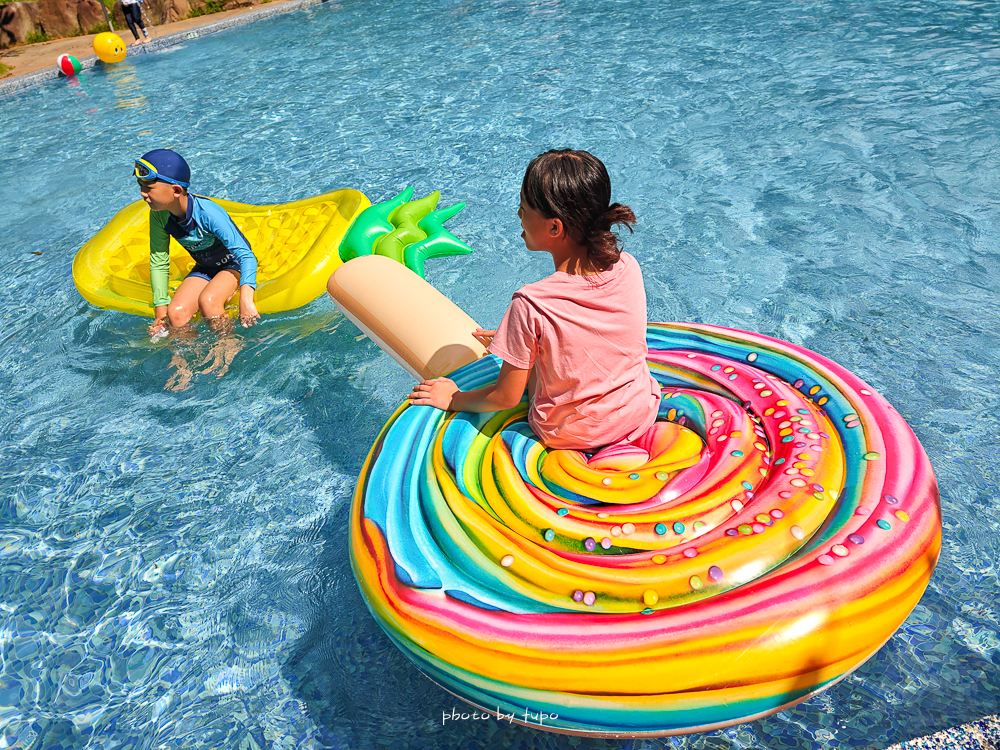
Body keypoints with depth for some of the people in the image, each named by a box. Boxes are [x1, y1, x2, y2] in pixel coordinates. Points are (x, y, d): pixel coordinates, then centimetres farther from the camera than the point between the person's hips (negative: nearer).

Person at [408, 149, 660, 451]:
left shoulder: (531, 304, -29)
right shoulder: (628, 268, -14)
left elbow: (506, 398, -17)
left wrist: (453, 399, 2)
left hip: (569, 435, -4)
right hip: (642, 415, 4)